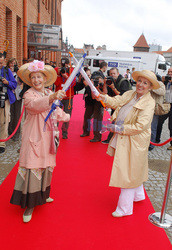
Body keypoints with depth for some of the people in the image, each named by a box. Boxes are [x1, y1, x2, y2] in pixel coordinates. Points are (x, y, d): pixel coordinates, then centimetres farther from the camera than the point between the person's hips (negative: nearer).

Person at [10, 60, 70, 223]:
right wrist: (52, 98, -49)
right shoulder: (29, 94, -11)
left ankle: (42, 195, 34)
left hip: (48, 136, 6)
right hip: (34, 136, -6)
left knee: (46, 165, 14)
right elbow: (35, 104, -34)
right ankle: (29, 205, 6)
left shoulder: (50, 93, 9)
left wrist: (66, 116, 30)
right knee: (32, 167, -6)